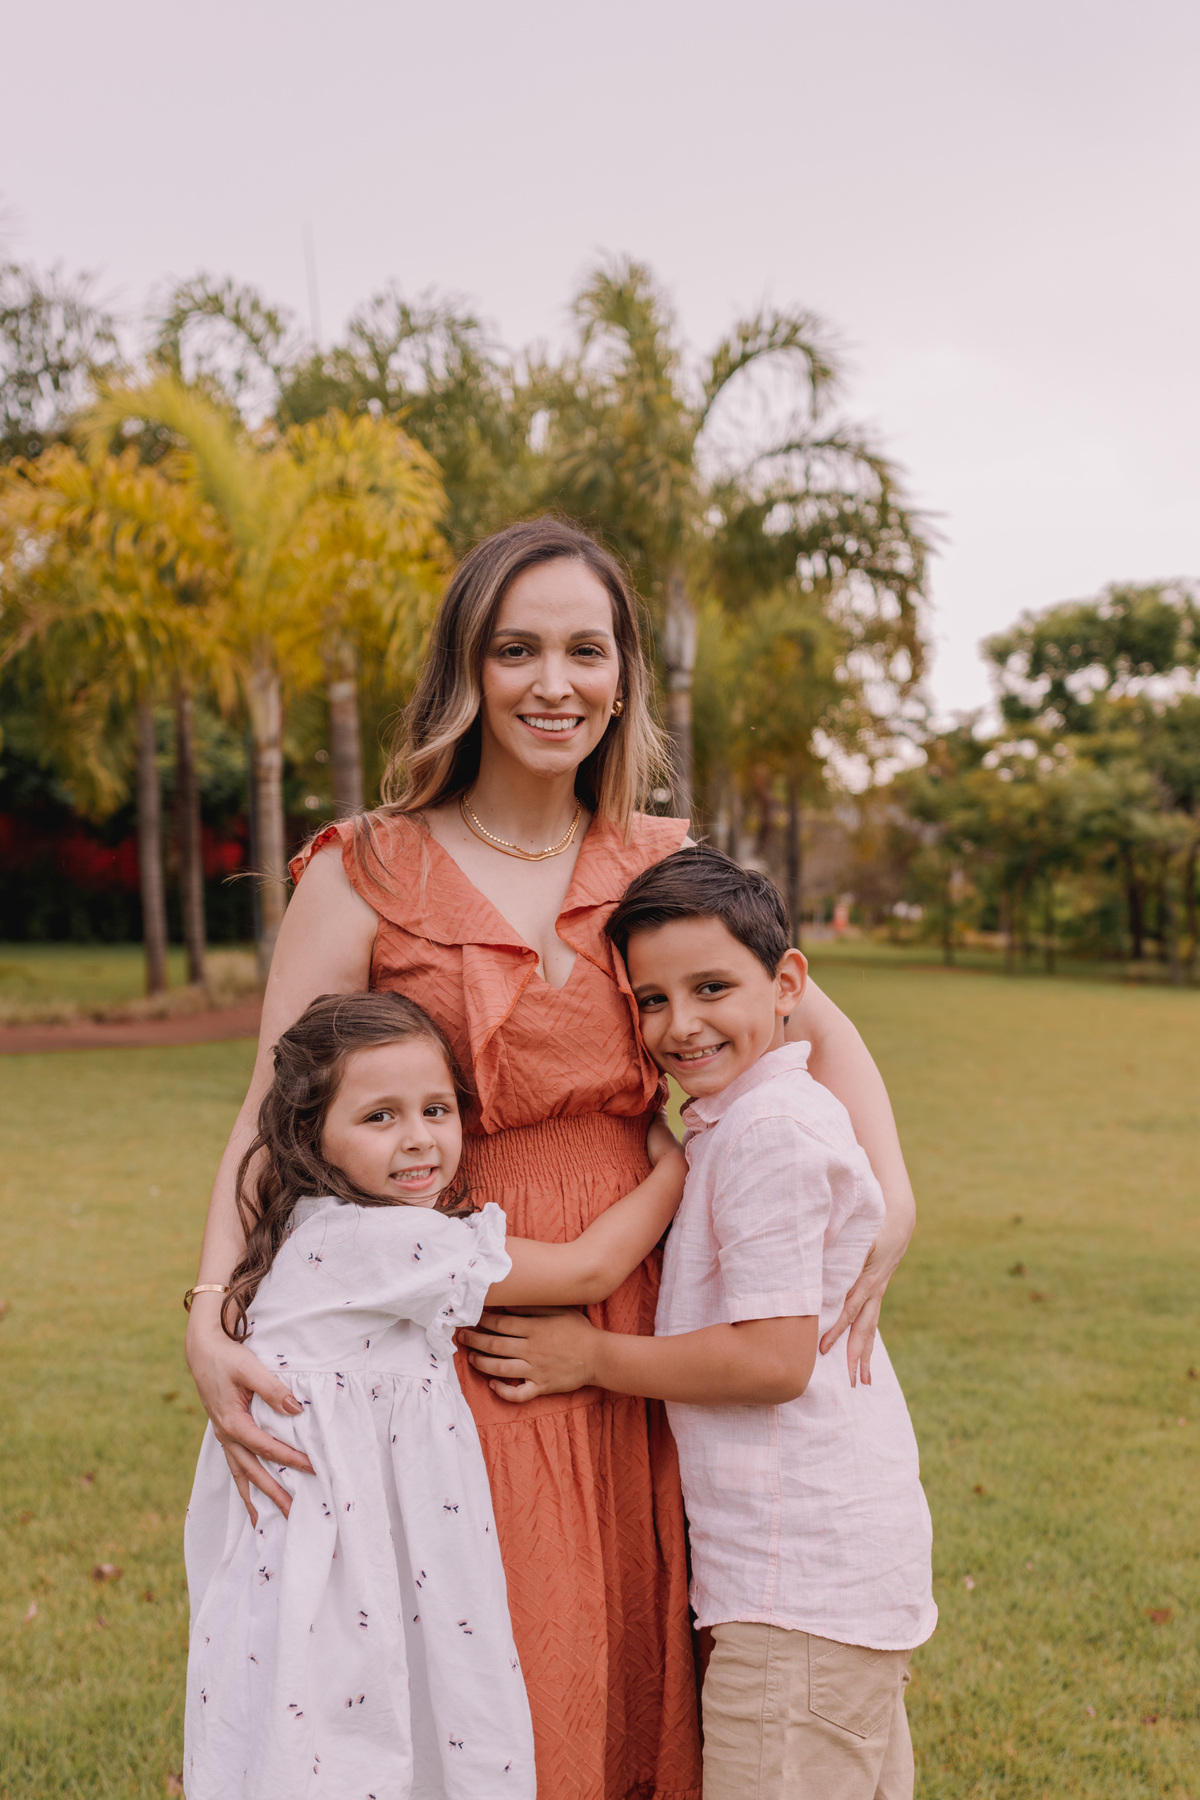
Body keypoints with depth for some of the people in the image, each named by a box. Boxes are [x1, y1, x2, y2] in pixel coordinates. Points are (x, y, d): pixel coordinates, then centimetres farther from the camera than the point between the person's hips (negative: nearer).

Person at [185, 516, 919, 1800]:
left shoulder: (661, 867, 5)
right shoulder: (366, 874, -5)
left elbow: (817, 1029, 11)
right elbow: (273, 1120, -7)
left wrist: (890, 1199, -5)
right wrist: (212, 1321, -22)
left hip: (640, 1339, 4)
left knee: (638, 1688, 13)